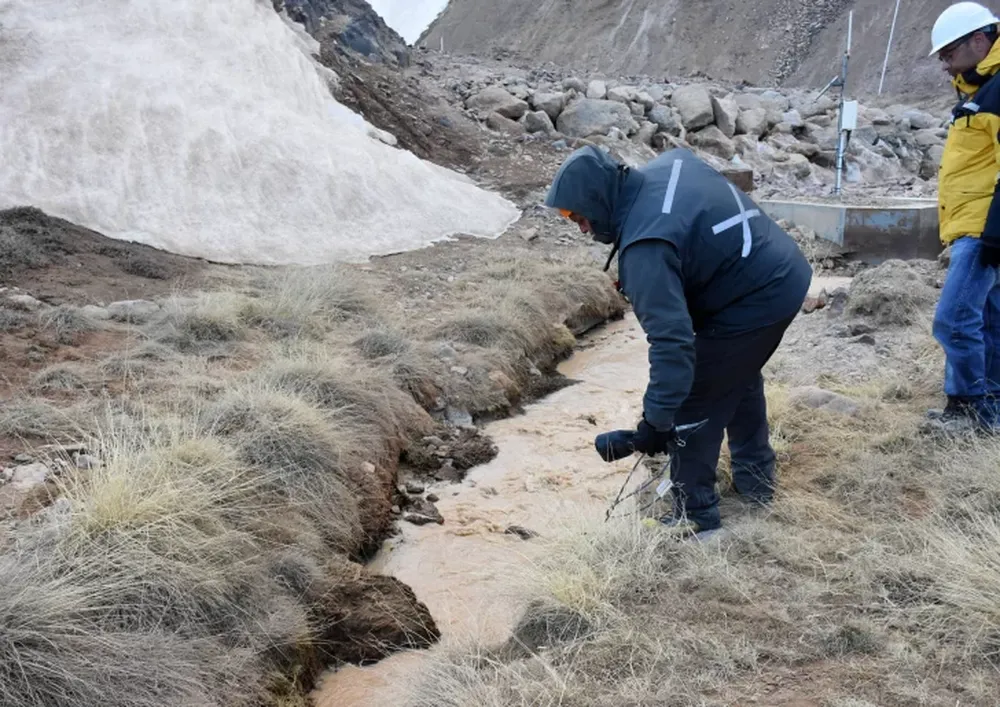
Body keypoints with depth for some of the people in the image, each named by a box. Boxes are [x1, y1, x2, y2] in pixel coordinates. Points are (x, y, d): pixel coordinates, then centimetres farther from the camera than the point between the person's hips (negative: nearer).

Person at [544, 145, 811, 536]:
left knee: (694, 404, 2)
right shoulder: (670, 163, 0)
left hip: (755, 303, -10)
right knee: (741, 376, 29)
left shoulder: (645, 247, -28)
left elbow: (672, 338, -33)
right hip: (787, 274, 10)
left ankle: (694, 512, 15)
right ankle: (756, 476, 45)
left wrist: (657, 419, -30)